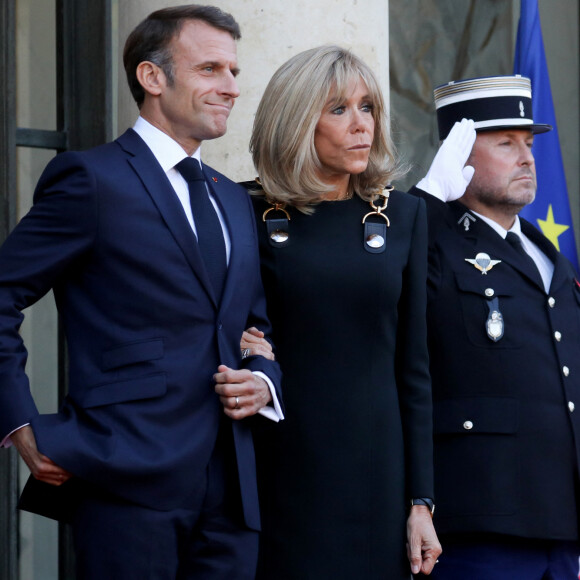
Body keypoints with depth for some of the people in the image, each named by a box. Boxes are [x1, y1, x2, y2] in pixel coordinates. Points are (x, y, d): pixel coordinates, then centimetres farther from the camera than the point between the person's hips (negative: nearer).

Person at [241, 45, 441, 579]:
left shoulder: (403, 215, 8)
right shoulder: (249, 215, -1)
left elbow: (413, 367, 8)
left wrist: (420, 500, 5)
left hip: (375, 475, 2)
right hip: (281, 475, -2)